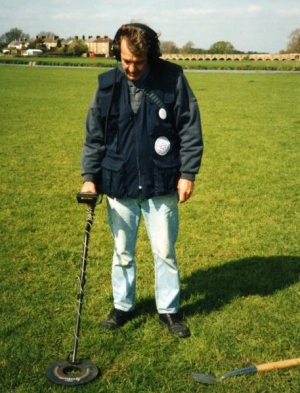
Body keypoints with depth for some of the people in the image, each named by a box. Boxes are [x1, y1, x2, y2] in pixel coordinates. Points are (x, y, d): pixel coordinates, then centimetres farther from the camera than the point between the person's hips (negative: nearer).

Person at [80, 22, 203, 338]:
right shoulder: (107, 84, -1)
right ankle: (123, 306, 32)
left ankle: (168, 309, 26)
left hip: (161, 184, -2)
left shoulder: (173, 79, -8)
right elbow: (94, 135, 4)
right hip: (119, 185, 2)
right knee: (122, 251, 14)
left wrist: (187, 173, -6)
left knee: (165, 250, 9)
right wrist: (90, 176, -2)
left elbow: (190, 129, -3)